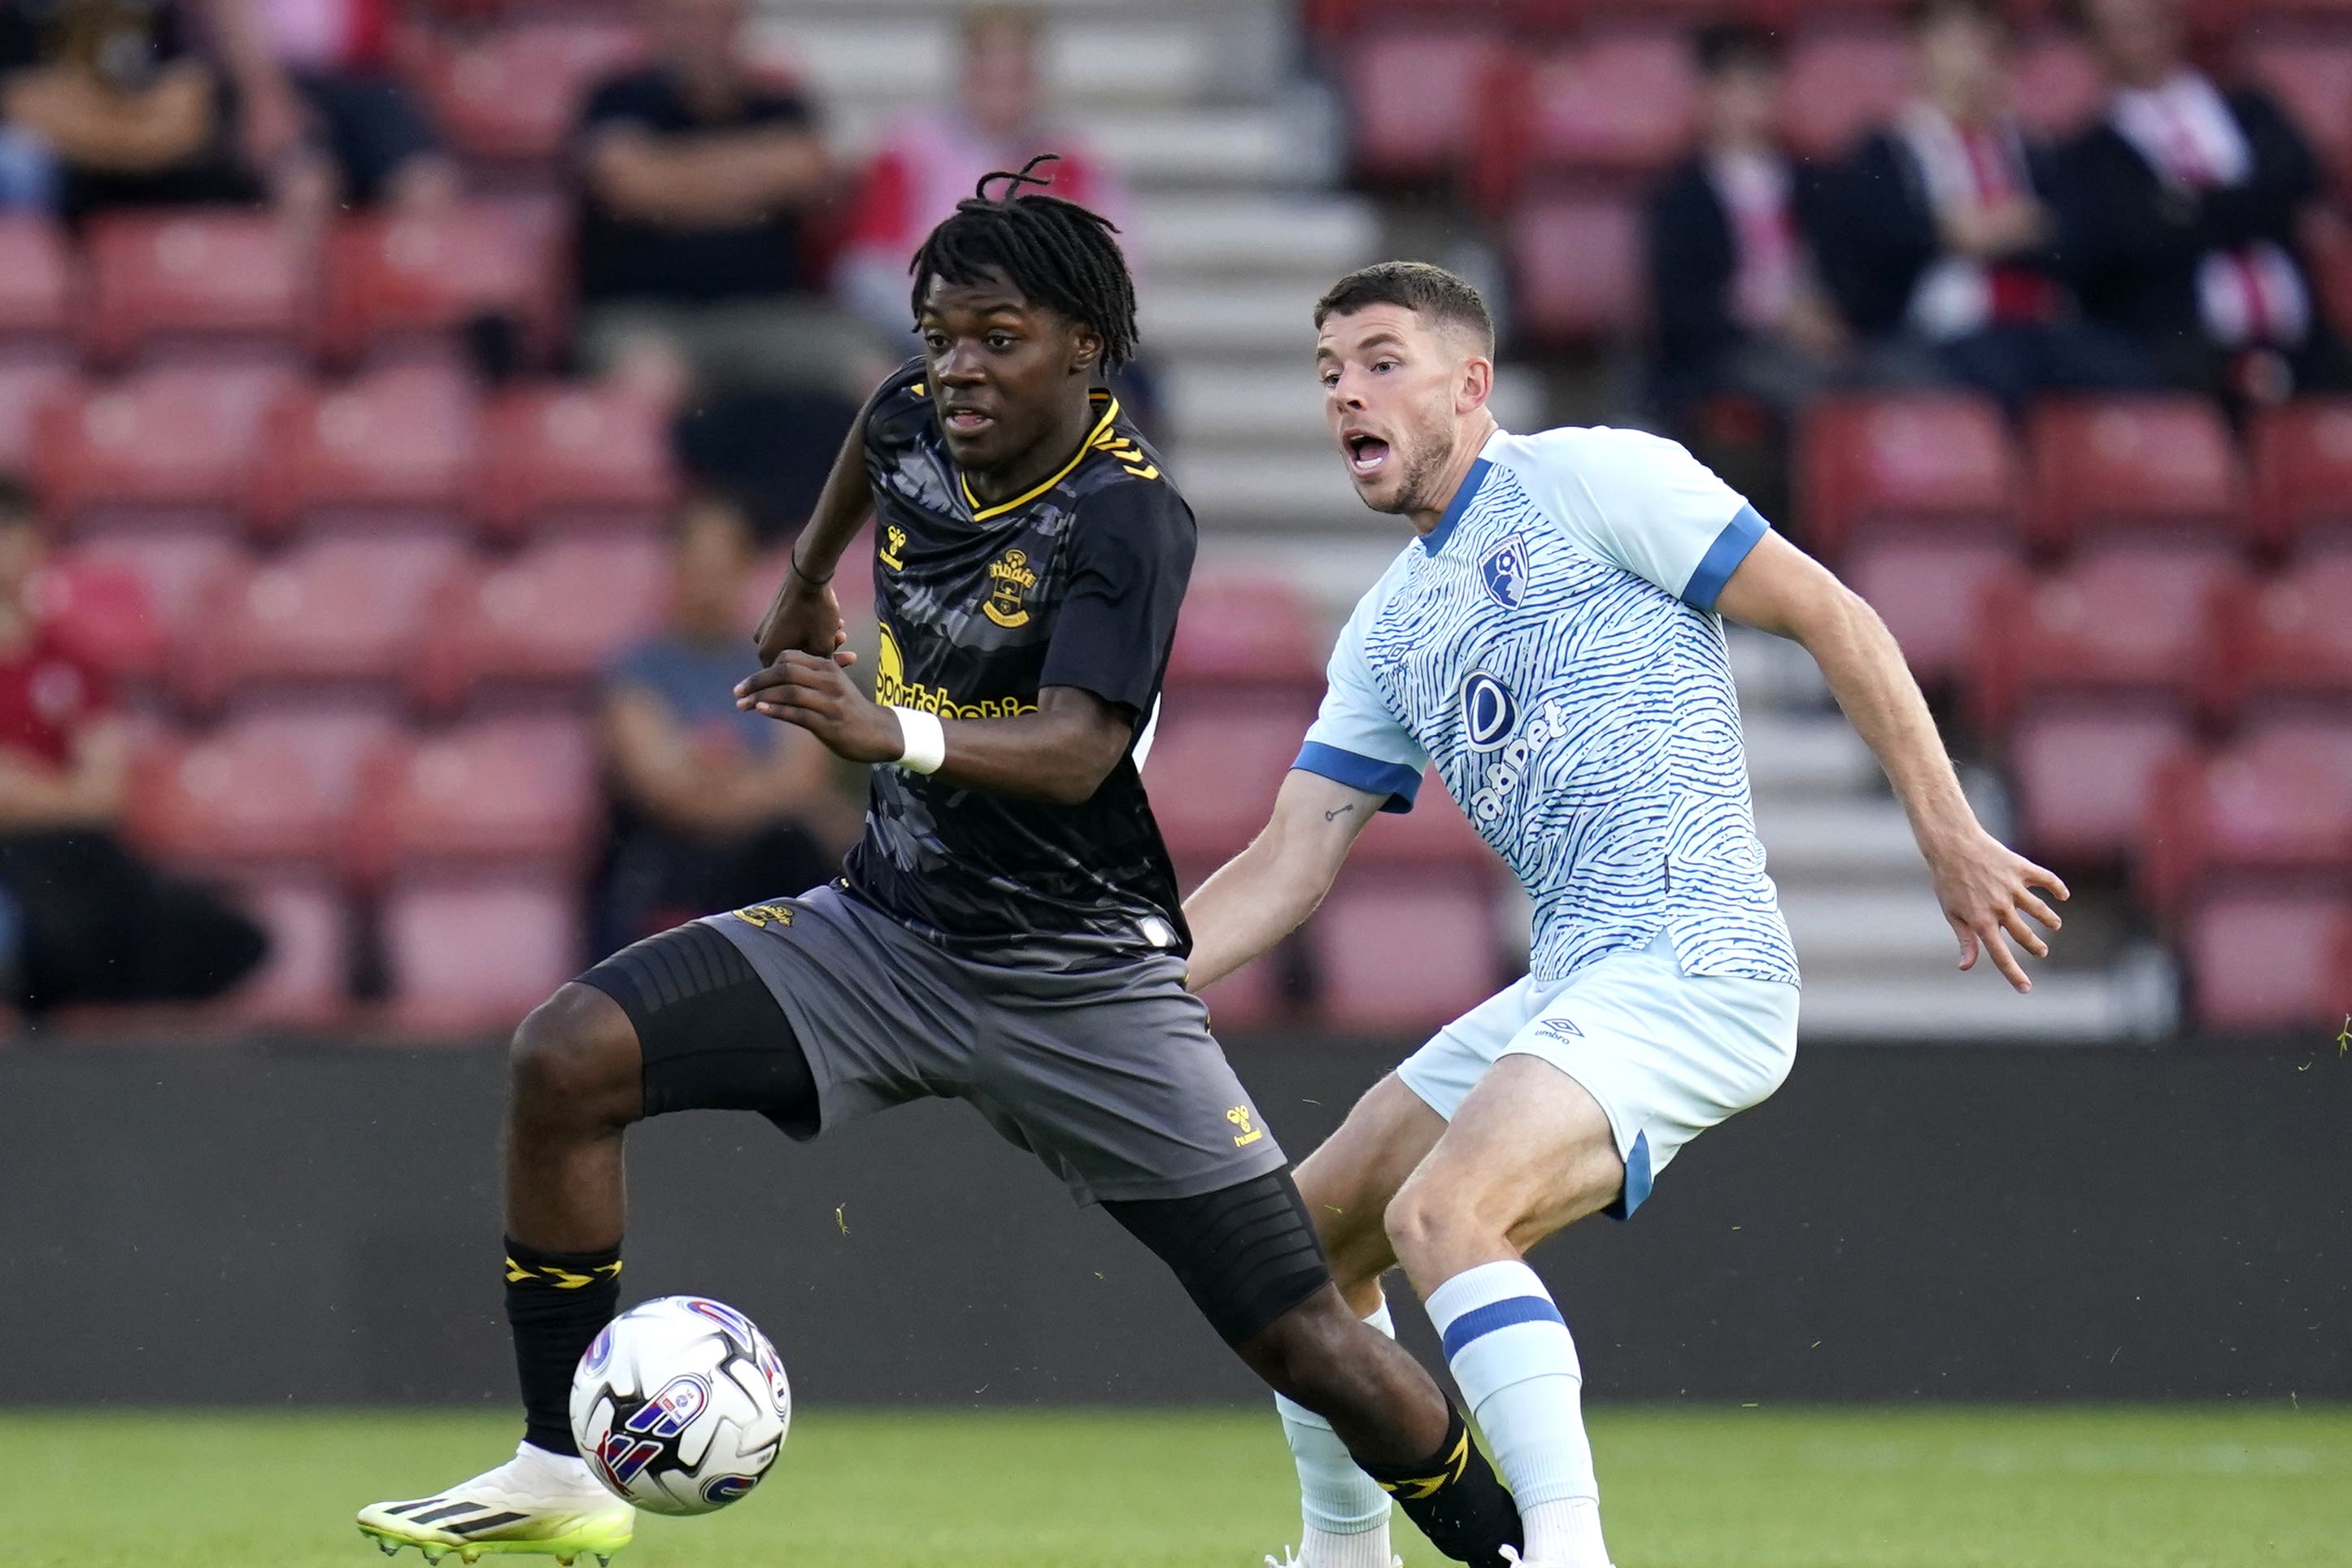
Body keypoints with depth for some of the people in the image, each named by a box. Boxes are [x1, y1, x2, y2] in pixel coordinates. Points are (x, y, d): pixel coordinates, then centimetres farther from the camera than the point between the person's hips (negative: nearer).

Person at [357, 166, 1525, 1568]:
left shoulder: (1131, 516, -19)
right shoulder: (916, 422, -2)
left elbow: (1076, 752, -34)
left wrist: (898, 735, -51)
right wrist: (804, 590, 41)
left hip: (1081, 978, -5)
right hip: (888, 929, 5)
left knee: (1303, 1335, -10)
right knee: (568, 1057, -14)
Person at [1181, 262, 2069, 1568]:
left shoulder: (1587, 480, -3)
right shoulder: (1388, 628, 20)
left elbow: (1831, 617, -4)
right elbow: (1287, 865, 18)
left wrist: (1950, 837, -9)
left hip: (1693, 967, -9)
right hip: (1569, 989, 9)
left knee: (1440, 1215, -29)